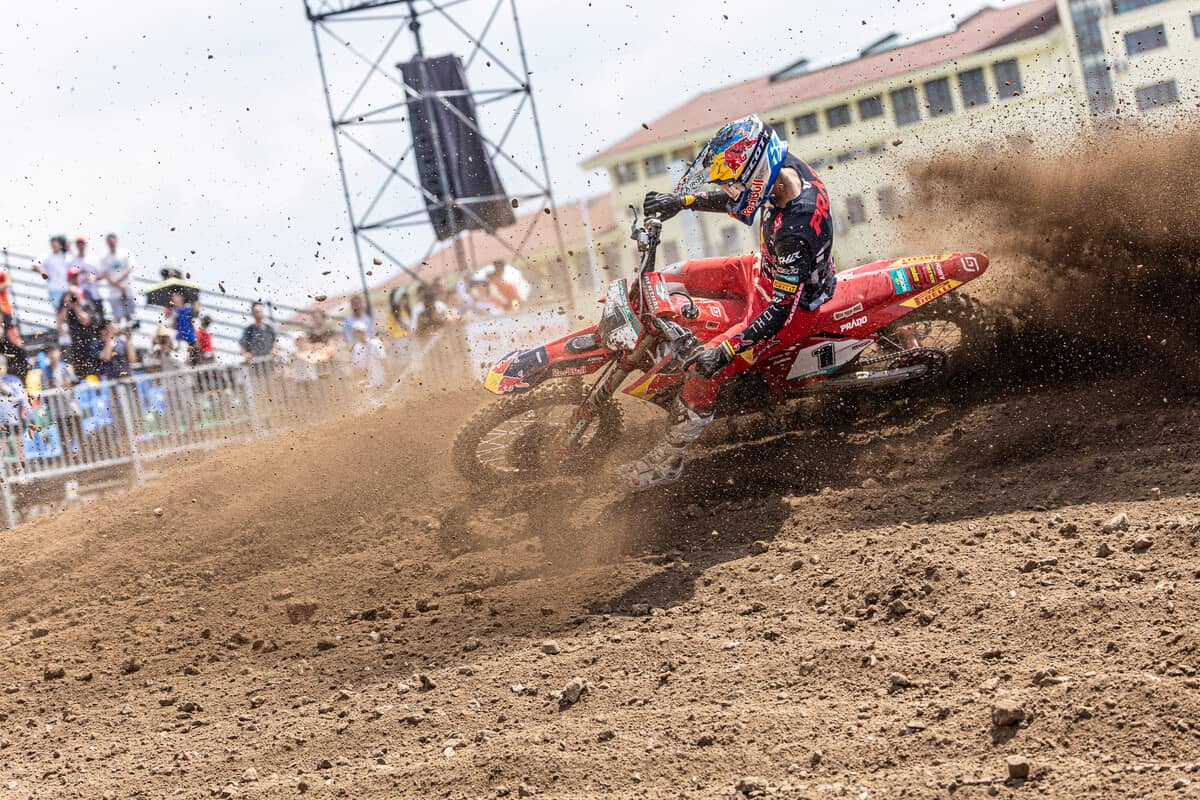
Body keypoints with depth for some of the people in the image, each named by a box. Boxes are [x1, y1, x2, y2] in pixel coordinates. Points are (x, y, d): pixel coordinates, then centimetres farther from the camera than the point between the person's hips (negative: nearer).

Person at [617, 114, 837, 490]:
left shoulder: (796, 230, -41)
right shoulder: (782, 167, -16)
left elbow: (783, 308, -34)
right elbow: (735, 200, 8)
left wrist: (727, 350, -34)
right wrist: (682, 200, -1)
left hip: (794, 309, -9)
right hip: (765, 271, 9)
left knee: (703, 372, -14)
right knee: (673, 276, 12)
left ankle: (668, 459, 6)